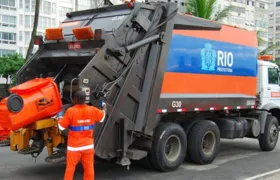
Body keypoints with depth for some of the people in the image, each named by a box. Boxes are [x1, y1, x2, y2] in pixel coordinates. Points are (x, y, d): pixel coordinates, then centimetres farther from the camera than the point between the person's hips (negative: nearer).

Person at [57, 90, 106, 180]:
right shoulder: (92, 110, -4)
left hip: (74, 146, -3)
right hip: (89, 145, 3)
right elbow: (102, 117, 17)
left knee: (70, 168, 6)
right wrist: (104, 107, 36)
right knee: (89, 168, 11)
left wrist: (60, 118, 13)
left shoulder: (71, 111, -17)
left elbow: (61, 126, -8)